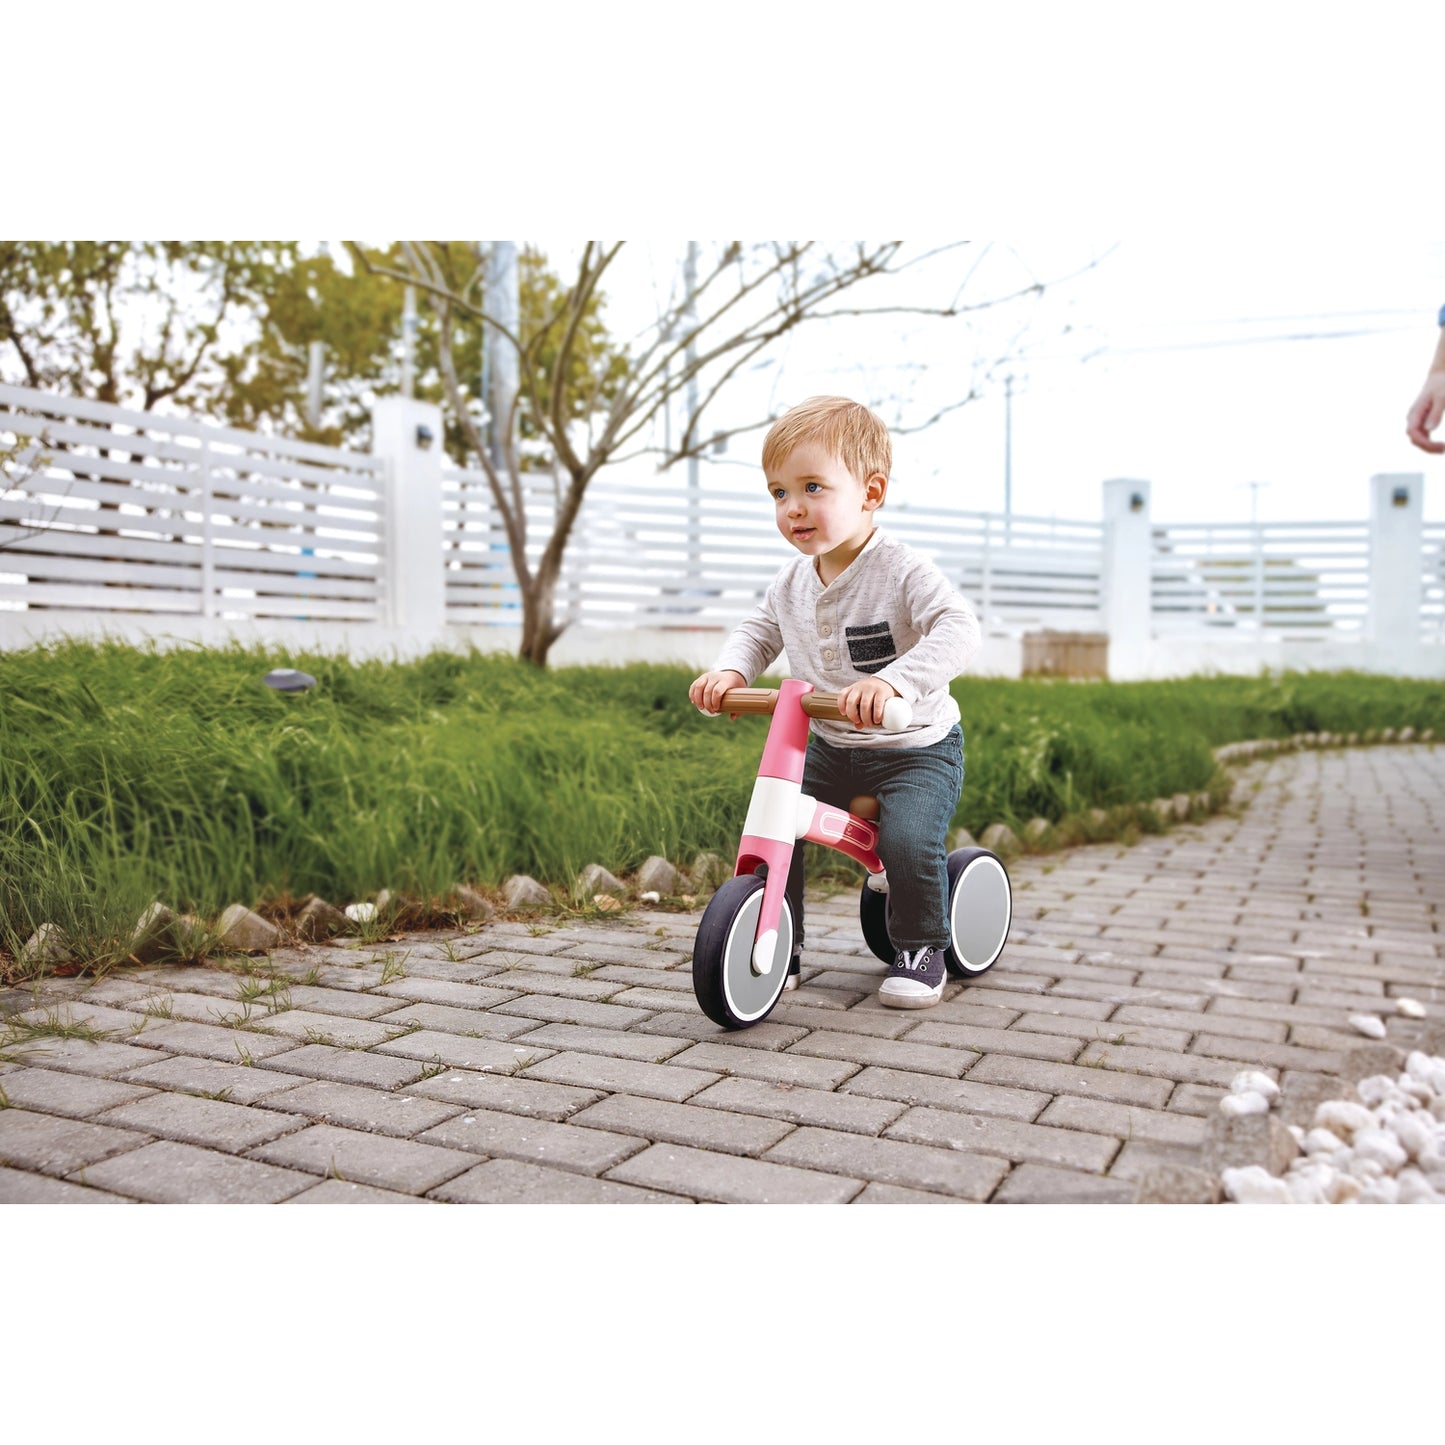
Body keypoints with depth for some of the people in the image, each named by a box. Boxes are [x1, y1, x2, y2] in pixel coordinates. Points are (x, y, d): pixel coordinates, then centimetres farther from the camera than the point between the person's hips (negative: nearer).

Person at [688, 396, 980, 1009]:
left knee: (908, 839, -27)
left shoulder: (904, 572, -20)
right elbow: (758, 630, 15)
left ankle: (922, 951, 0)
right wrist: (729, 670, -8)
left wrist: (894, 681, -50)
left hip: (916, 747, -6)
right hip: (829, 748, 6)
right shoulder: (793, 581, 1)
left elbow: (959, 630, -34)